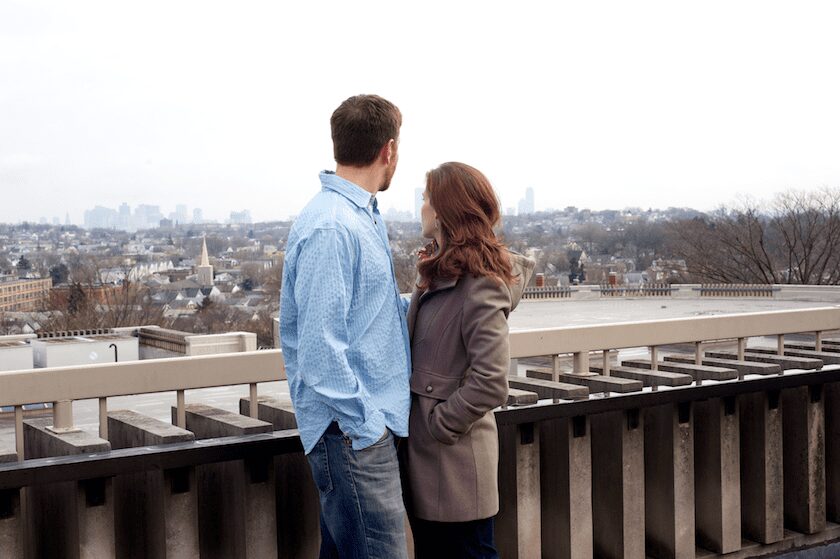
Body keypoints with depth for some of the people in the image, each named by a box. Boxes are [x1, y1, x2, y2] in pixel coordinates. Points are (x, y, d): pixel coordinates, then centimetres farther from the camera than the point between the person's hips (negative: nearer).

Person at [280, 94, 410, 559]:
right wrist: (364, 425, -18)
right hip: (354, 432, -10)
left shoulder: (364, 217, 12)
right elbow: (319, 346, -22)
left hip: (366, 423, 10)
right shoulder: (330, 227, -19)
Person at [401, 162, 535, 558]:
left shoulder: (480, 287, -19)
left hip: (455, 458, -9)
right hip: (424, 456, 9)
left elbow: (490, 385, -25)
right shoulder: (440, 274, 9)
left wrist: (436, 427, -16)